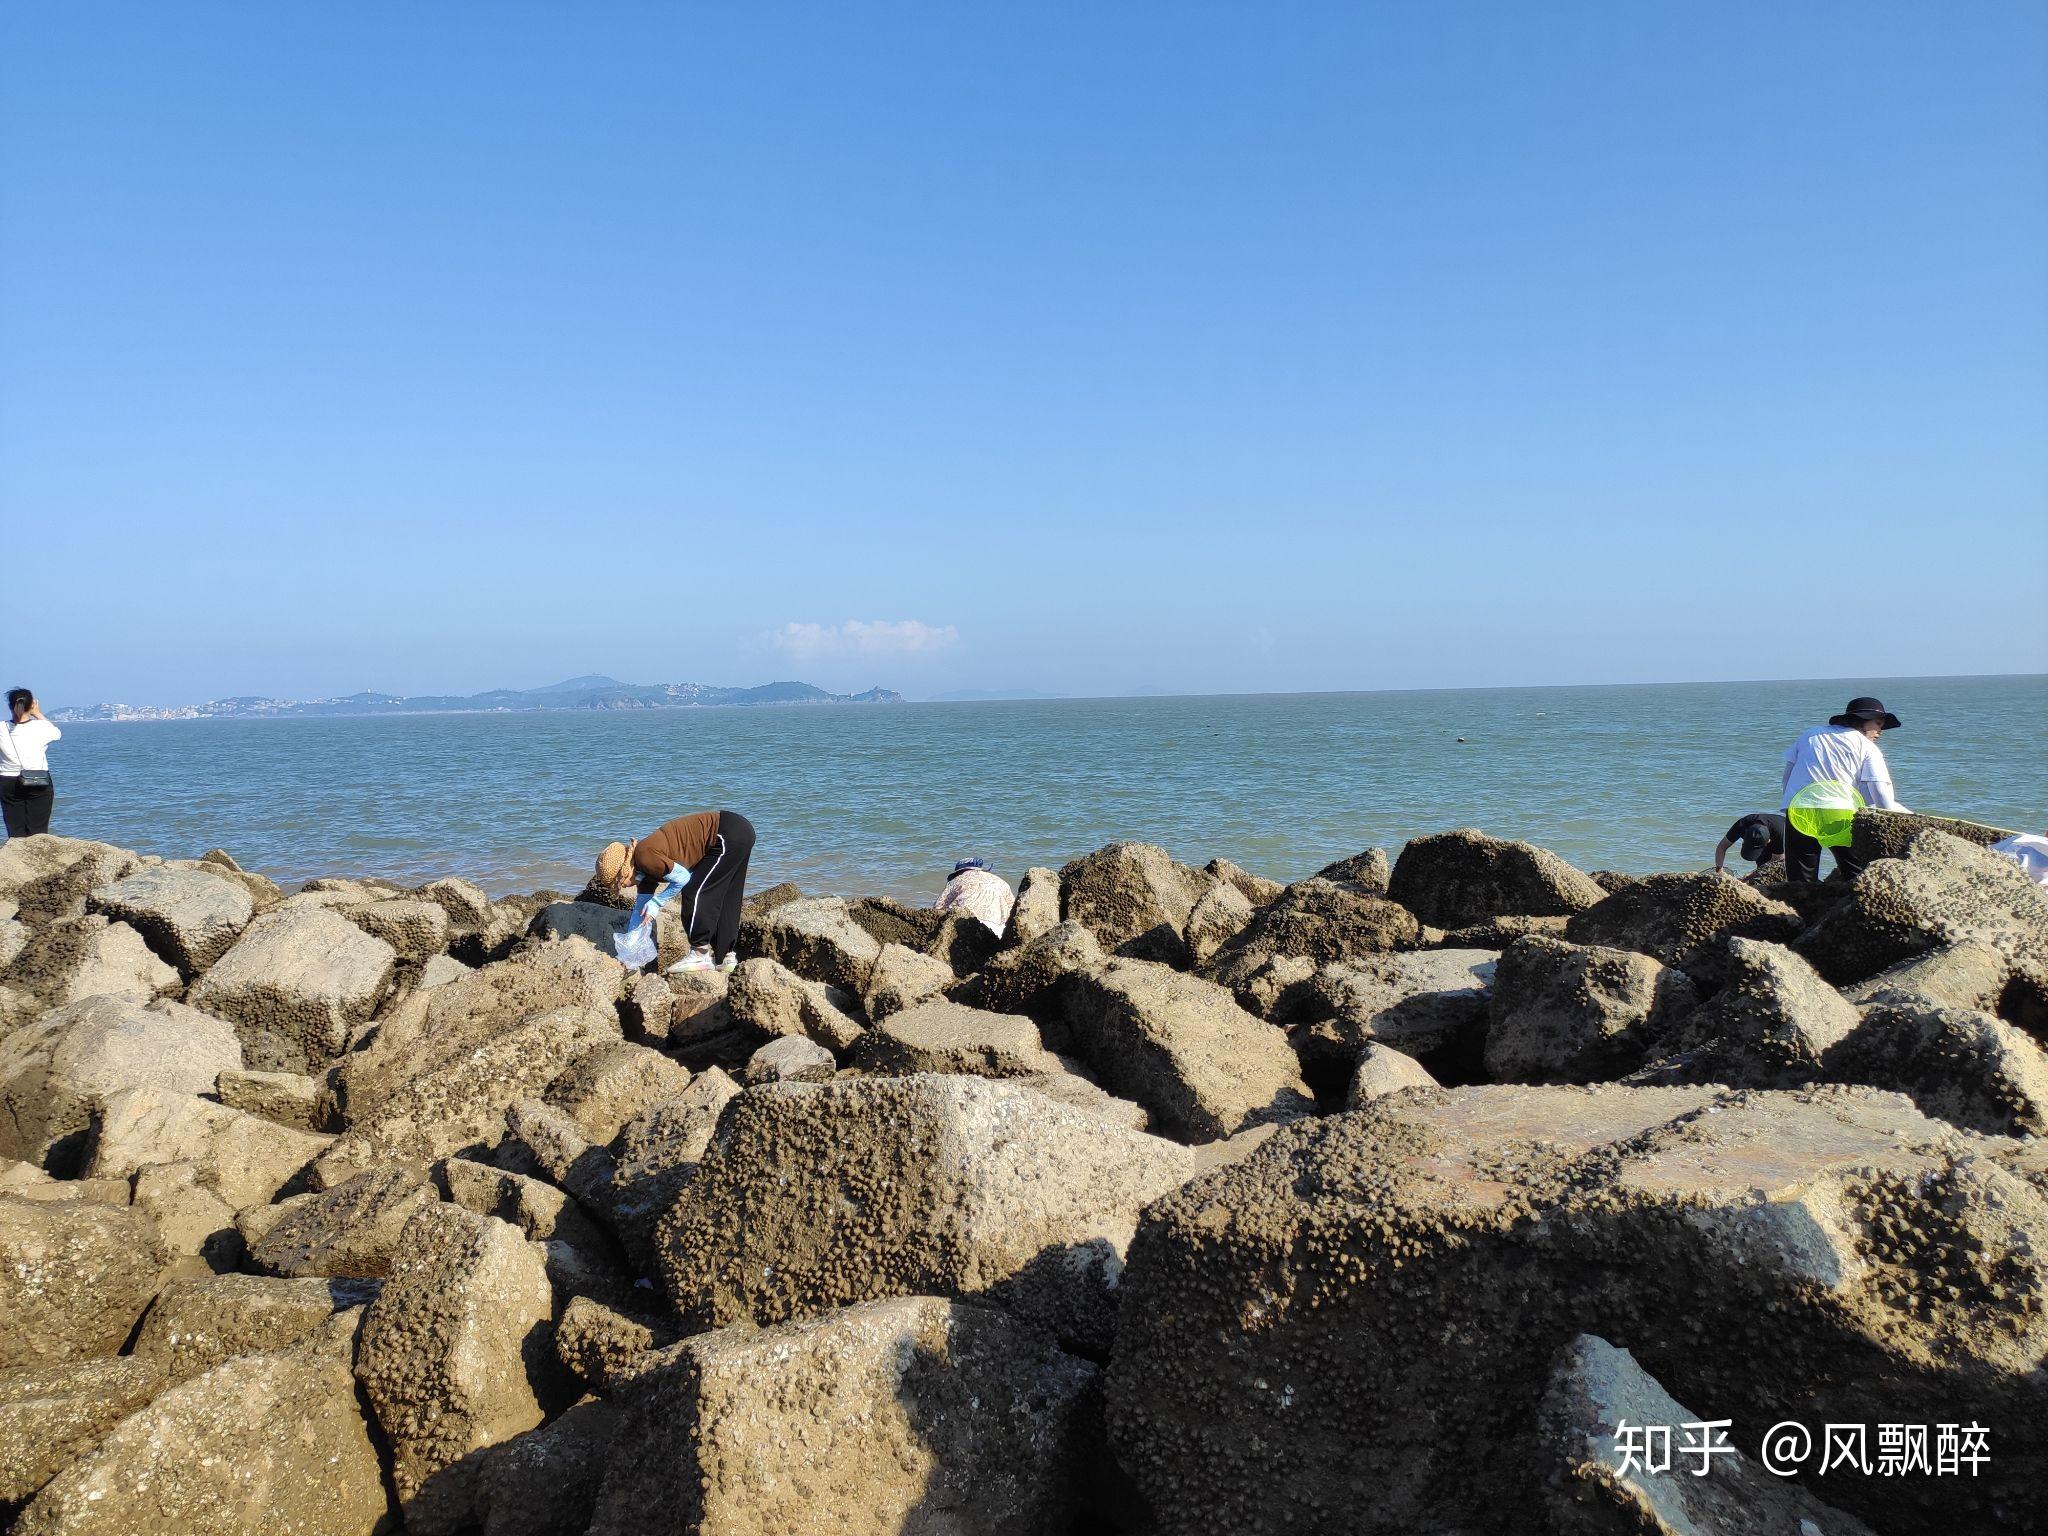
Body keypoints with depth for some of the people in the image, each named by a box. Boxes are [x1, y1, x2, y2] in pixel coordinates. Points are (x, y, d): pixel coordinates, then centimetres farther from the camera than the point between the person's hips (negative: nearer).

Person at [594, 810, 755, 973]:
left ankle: (700, 954, -1)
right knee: (719, 899, 16)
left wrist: (656, 903, -4)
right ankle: (726, 956, 21)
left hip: (729, 836, -10)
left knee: (695, 893, -5)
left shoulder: (645, 855, -15)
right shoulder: (644, 869, 14)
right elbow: (642, 908, 19)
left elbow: (681, 878, -14)